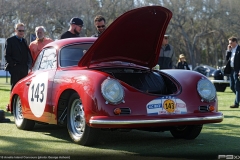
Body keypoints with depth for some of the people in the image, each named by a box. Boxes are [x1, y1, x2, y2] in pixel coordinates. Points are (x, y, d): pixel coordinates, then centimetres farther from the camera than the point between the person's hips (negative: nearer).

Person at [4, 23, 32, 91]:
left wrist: (29, 64, 5)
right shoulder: (10, 40, 1)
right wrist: (12, 64, -12)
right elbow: (7, 55, -3)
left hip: (24, 68, 6)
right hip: (15, 69, -5)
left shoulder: (24, 41, 19)